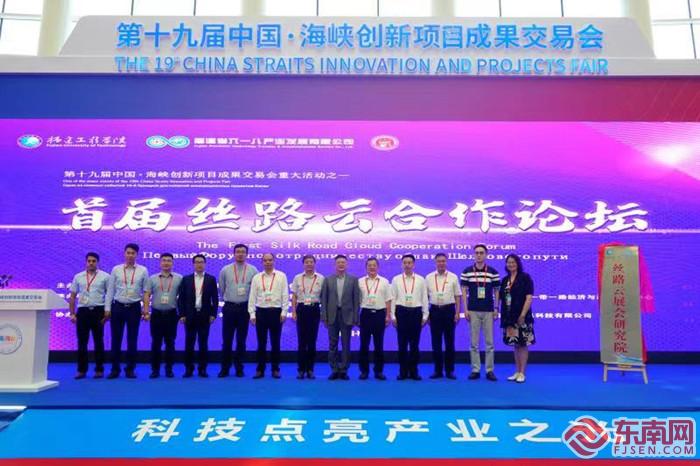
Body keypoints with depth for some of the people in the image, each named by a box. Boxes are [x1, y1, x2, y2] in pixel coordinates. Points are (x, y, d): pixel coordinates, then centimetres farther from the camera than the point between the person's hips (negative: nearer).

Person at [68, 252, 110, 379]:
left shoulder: (105, 277, 1)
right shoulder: (78, 277, 10)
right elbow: (72, 297, 11)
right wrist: (72, 313, 4)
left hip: (98, 311, -2)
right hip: (82, 311, 2)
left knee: (98, 342, 4)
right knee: (82, 342, 5)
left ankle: (99, 369, 12)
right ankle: (81, 369, 14)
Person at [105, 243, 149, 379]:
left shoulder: (143, 271, 1)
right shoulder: (116, 269, 3)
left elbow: (146, 291, 2)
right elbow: (110, 290, 4)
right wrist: (107, 308, 0)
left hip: (134, 308, -1)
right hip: (118, 307, 1)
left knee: (132, 339, 6)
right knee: (116, 339, 6)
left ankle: (130, 369, 16)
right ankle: (115, 368, 17)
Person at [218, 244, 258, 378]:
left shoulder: (253, 270, -1)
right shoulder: (225, 270, 2)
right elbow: (221, 289, 13)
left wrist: (250, 303, 5)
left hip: (245, 308, 0)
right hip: (229, 307, 0)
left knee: (241, 340, 8)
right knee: (227, 340, 3)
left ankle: (239, 368, 18)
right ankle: (224, 368, 14)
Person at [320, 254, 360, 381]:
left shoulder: (353, 280, 3)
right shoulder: (328, 280, 5)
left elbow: (356, 299, 1)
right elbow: (324, 299, 4)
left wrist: (355, 318, -4)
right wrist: (324, 317, -2)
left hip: (347, 316, -1)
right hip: (332, 316, 1)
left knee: (346, 344, 4)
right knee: (333, 344, 5)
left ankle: (343, 370, 12)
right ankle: (334, 370, 13)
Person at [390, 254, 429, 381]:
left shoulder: (420, 280, 4)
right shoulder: (396, 279, 4)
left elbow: (424, 298, 4)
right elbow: (393, 298, 3)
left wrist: (425, 316, 1)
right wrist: (393, 316, -1)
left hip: (416, 312, 0)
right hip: (401, 312, 0)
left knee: (415, 344, 5)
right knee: (402, 343, 5)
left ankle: (414, 371, 16)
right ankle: (403, 371, 14)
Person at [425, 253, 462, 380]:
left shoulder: (453, 277, 2)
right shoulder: (429, 278, 5)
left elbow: (457, 296, 3)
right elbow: (425, 297, 7)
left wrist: (457, 313, -4)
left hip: (449, 310, -1)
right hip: (435, 311, 1)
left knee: (449, 341, 4)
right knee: (436, 342, 5)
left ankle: (450, 370, 13)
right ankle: (438, 370, 14)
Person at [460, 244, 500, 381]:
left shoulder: (493, 272, 1)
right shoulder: (466, 271, 1)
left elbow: (496, 291, 6)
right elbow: (464, 291, 2)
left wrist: (496, 308, -1)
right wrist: (465, 309, -4)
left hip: (488, 311, 0)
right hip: (473, 311, 0)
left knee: (489, 342, 4)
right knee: (474, 342, 4)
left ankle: (490, 370, 13)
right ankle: (475, 370, 11)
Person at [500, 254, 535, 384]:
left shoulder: (525, 278, -5)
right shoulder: (505, 280, 11)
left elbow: (529, 297, -11)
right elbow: (502, 298, 13)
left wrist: (523, 315, -17)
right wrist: (503, 316, 6)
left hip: (521, 317, -5)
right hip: (509, 317, 5)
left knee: (522, 344, -1)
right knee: (515, 345, 11)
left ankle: (522, 373, 5)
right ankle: (517, 372, 18)